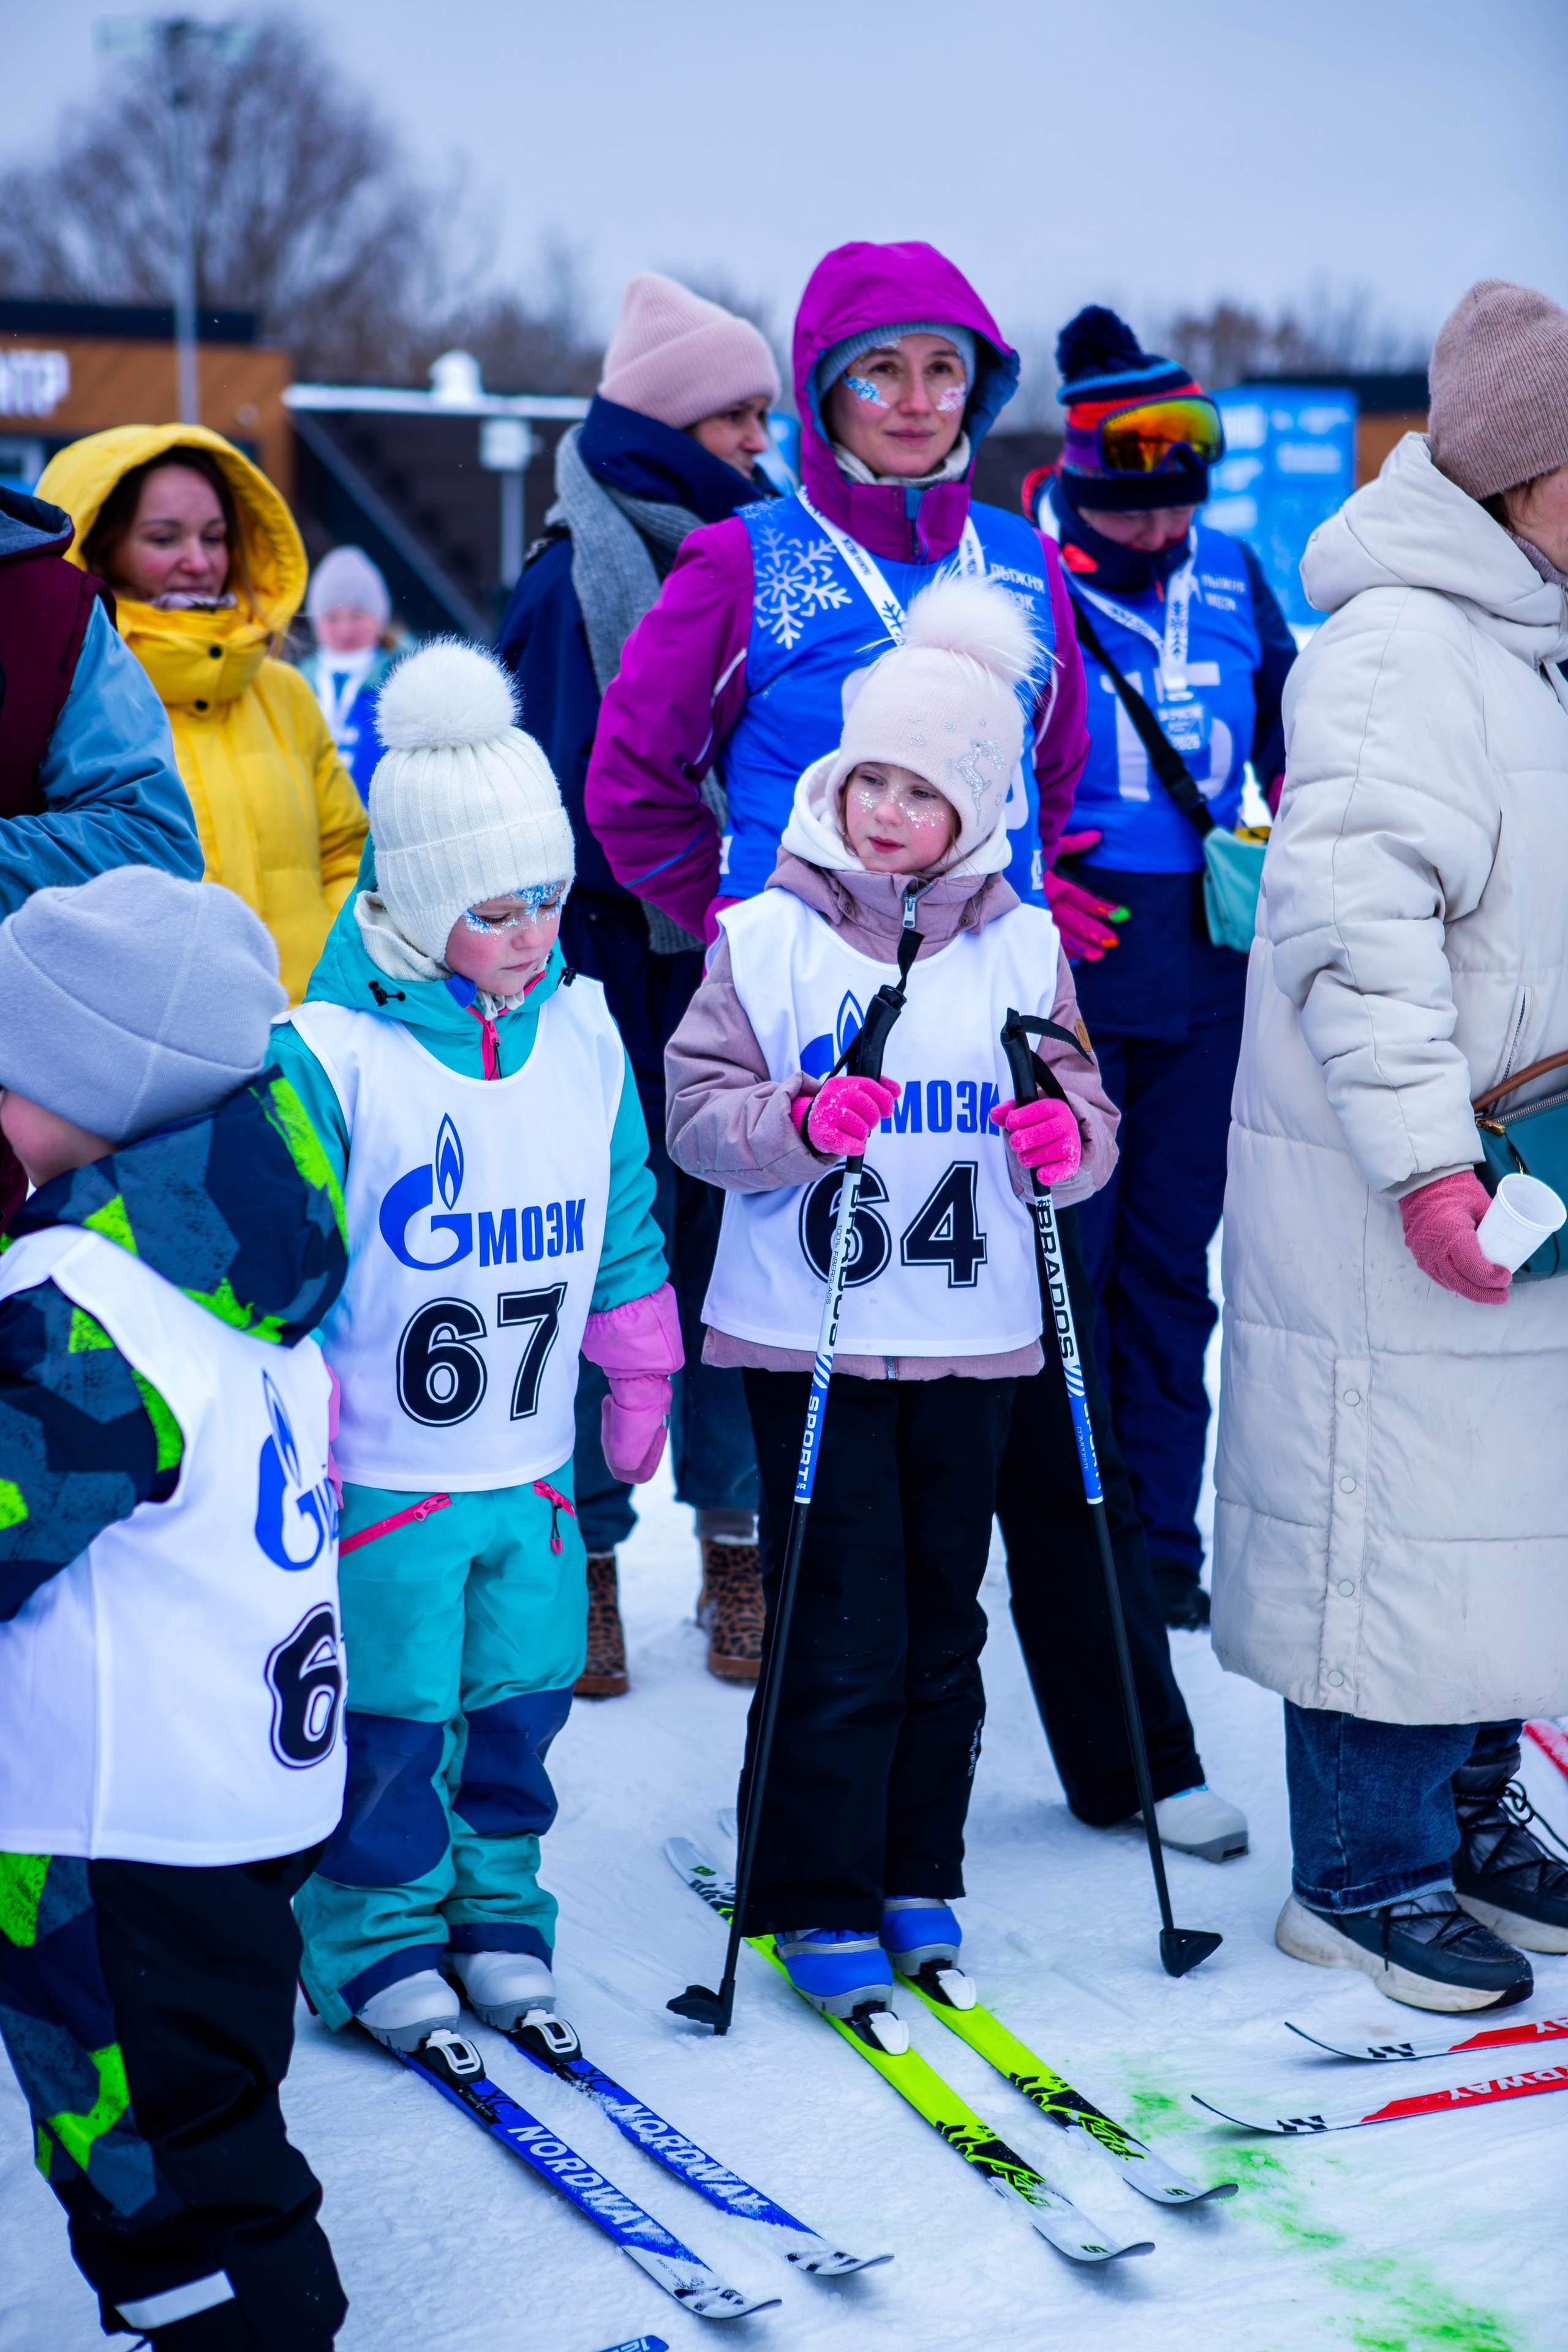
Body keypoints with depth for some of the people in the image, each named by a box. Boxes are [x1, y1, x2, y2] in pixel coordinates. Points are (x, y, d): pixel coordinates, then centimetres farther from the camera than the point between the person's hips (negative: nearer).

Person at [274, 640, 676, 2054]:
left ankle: (497, 1906, 31)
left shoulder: (583, 1033, 2)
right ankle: (378, 1936, 22)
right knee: (387, 1719, 4)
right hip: (377, 1472, -5)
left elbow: (623, 1216, 14)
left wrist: (640, 1370, 18)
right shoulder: (325, 1053, -16)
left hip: (533, 1462, 5)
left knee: (521, 1700, 13)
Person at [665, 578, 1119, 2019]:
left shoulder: (1022, 948, 5)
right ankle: (819, 1901, 8)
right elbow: (698, 1113, -5)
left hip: (973, 1339, 3)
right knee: (841, 1635, -3)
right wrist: (799, 1122, -24)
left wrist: (1066, 1139, -14)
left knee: (944, 1624, 12)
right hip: (812, 1336, -3)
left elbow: (1089, 1114, 9)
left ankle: (920, 1877, 26)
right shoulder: (767, 936, -3)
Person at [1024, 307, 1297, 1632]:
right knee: (1062, 1258, -2)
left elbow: (1292, 732, 20)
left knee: (1171, 1261, 11)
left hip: (1208, 967, 5)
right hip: (1064, 969, -5)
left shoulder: (1232, 579, 7)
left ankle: (1162, 1542, 21)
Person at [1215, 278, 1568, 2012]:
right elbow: (1350, 921, -25)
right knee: (1400, 1523, -1)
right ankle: (1364, 1879, 13)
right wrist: (1424, 1159, -27)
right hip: (1386, 1206, -10)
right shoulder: (1399, 648, -18)